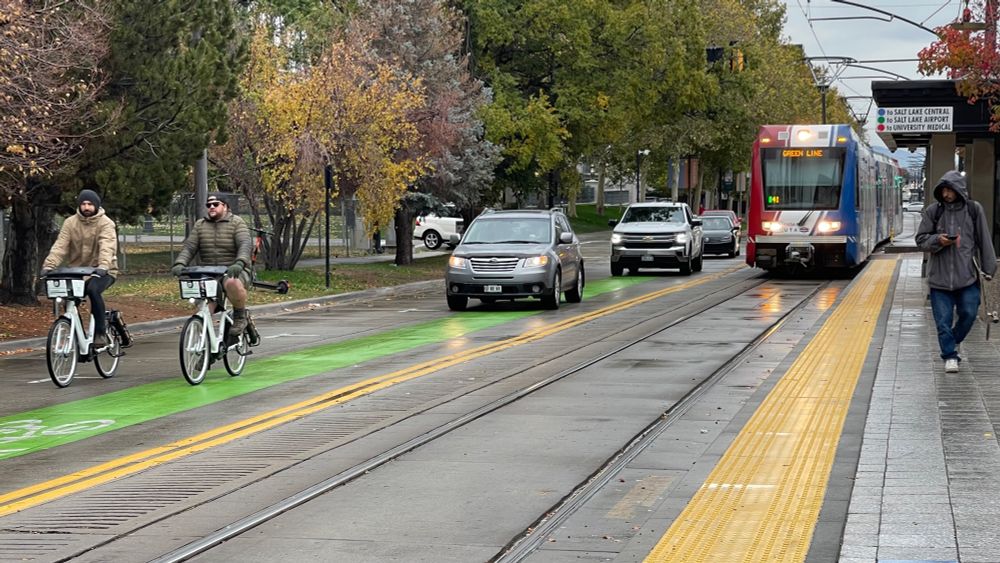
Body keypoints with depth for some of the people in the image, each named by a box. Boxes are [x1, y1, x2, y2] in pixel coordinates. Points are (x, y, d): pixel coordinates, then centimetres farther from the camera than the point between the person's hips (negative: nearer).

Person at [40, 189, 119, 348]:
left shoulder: (105, 223, -10)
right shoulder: (70, 223, 1)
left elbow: (107, 247, -25)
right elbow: (60, 245, -10)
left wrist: (103, 266, -44)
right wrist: (49, 265, -25)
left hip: (102, 271, -4)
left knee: (93, 289, -33)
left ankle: (100, 333, -22)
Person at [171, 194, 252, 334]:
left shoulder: (237, 223, 1)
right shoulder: (200, 225, 14)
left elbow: (245, 244, -16)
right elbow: (189, 247, 4)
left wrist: (240, 263, -36)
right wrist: (179, 264, -17)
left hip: (233, 272, -4)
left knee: (232, 283, -38)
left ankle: (240, 316, -15)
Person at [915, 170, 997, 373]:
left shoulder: (974, 210, 1)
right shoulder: (933, 211, 1)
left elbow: (984, 240, 5)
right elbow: (921, 239, 6)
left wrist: (988, 267, 4)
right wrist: (938, 241, -14)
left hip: (967, 276, 0)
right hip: (940, 276, 0)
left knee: (968, 313, -1)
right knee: (943, 320, 0)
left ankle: (954, 340, 27)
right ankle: (950, 356, 11)